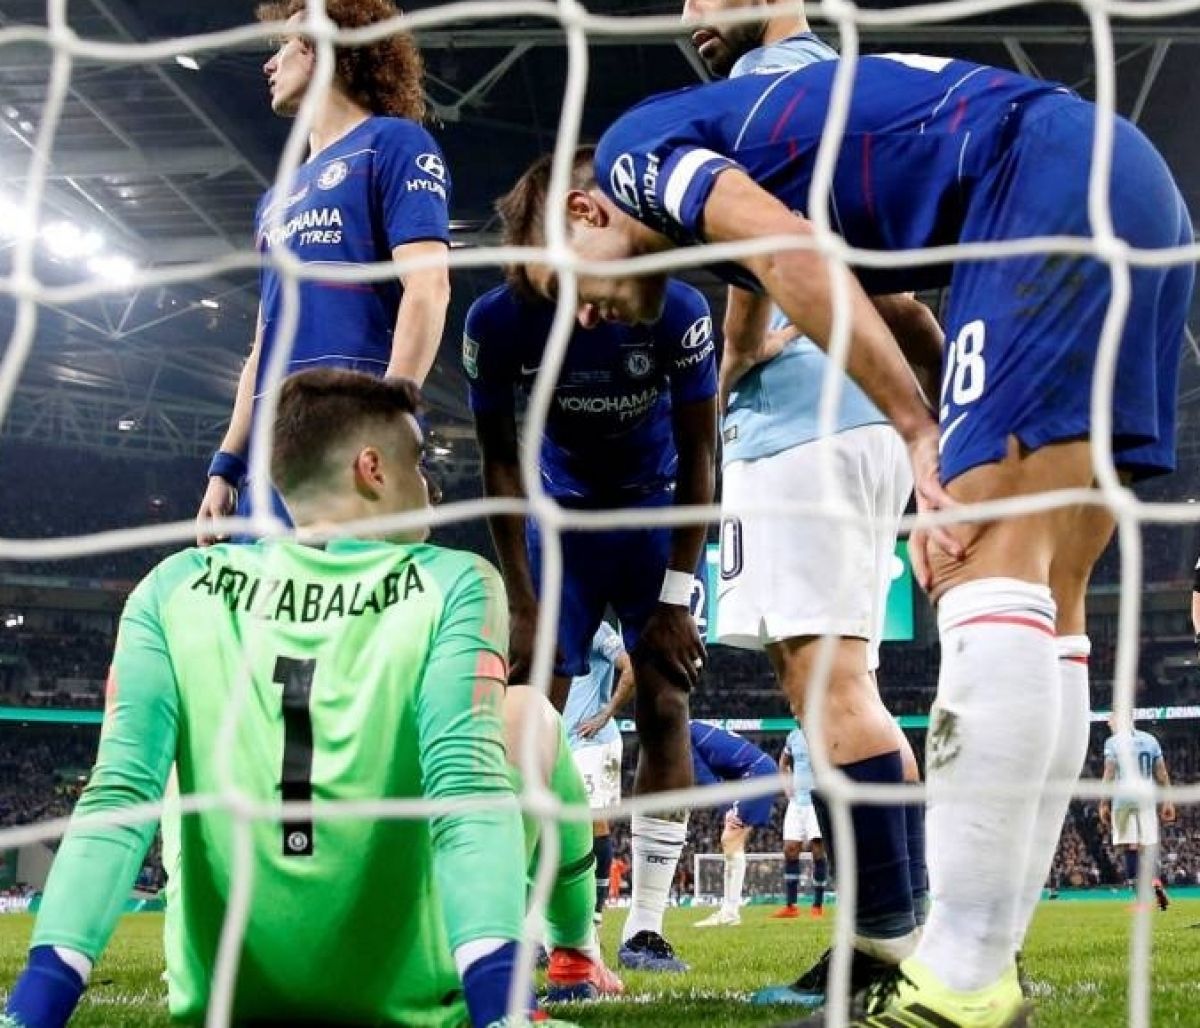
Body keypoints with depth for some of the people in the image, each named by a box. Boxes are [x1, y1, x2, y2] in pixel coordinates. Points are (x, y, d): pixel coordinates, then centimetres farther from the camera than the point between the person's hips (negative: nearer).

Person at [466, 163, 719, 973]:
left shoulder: (675, 311, -26)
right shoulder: (497, 321, -22)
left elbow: (698, 457, -15)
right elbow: (502, 463, -11)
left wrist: (676, 599, -16)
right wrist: (523, 603, -14)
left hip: (656, 516, -1)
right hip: (561, 516, 1)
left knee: (664, 710, -6)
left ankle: (646, 925, 2)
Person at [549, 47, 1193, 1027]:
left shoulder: (636, 146, 6)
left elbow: (800, 260, -12)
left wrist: (924, 441, -13)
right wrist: (950, 476, 8)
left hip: (1053, 179, -10)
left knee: (990, 572, -16)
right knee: (1043, 604, 4)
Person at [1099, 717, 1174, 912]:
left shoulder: (1113, 742, -1)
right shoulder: (1150, 740, 12)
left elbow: (1109, 775, -6)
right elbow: (1162, 774, 10)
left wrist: (1104, 804, -3)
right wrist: (1168, 801, 13)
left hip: (1123, 798, -4)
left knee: (1129, 847, -2)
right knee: (1147, 846, 8)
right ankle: (1154, 881, -16)